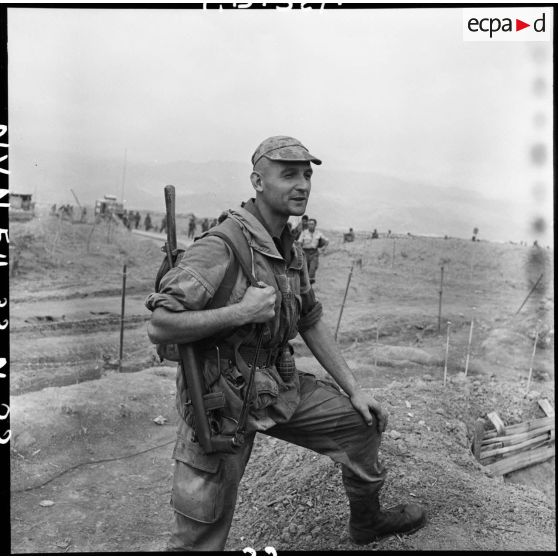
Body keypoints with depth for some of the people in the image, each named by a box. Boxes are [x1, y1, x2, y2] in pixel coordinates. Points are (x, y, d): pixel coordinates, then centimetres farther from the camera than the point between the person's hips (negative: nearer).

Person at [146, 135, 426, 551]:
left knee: (365, 420, 16)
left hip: (281, 388, 8)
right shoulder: (221, 247, -23)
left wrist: (353, 389, 13)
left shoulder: (292, 252, 5)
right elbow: (159, 326, -28)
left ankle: (367, 521, 41)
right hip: (222, 401, -8)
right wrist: (242, 311, -29)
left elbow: (312, 322, 14)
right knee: (201, 539, 0)